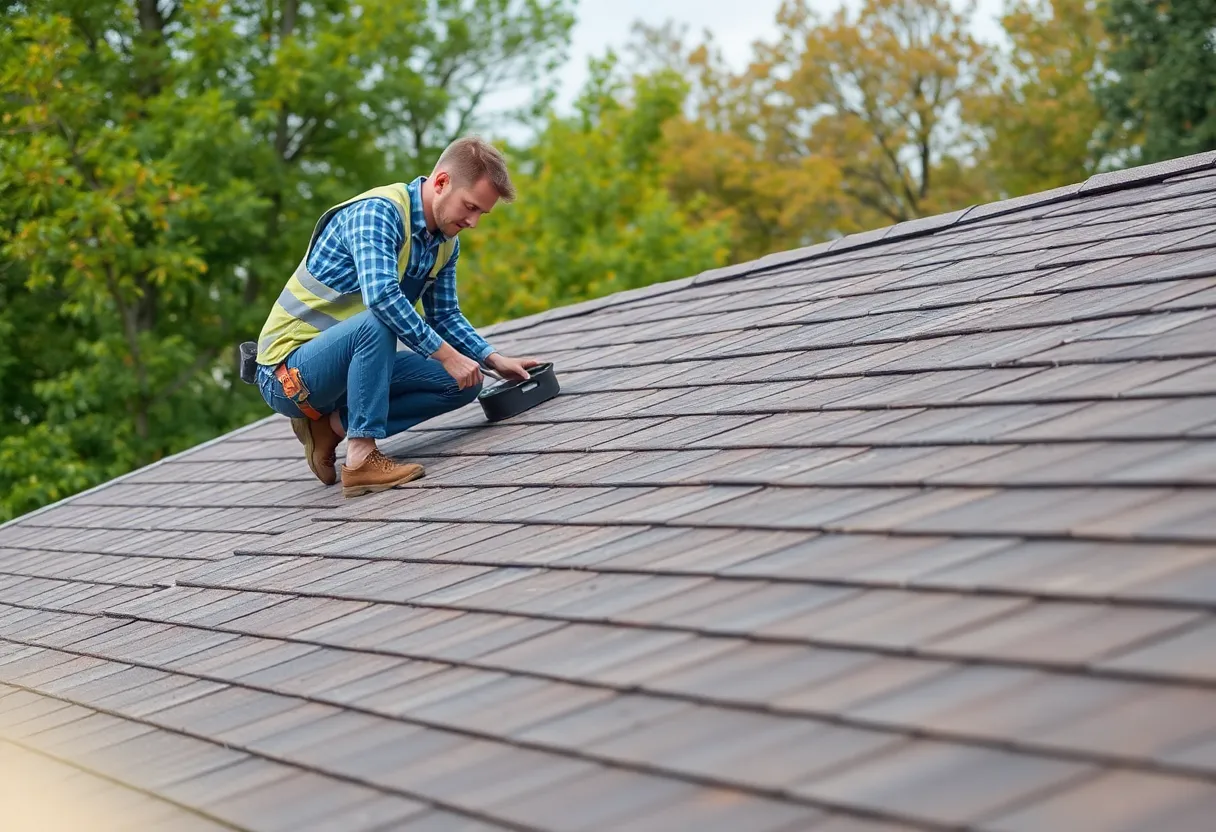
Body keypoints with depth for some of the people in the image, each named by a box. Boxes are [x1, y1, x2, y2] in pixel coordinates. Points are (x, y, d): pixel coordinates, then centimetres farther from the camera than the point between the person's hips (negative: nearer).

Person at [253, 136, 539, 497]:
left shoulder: (447, 243, 7)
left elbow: (446, 317, 17)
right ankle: (362, 459, -31)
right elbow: (381, 295, -35)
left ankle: (333, 423, 1)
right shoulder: (379, 211, -21)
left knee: (463, 384, -1)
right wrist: (447, 355, -29)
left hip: (347, 364, 9)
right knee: (380, 320, -36)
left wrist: (494, 359, 2)